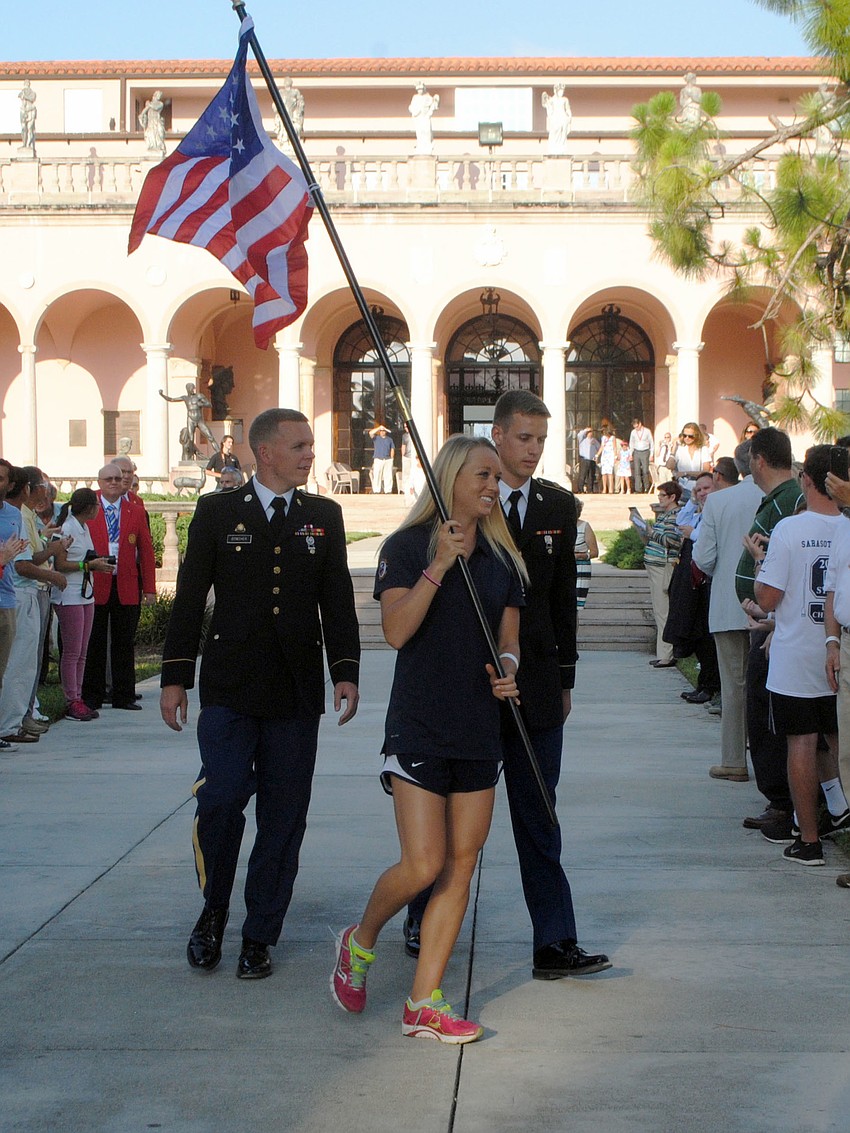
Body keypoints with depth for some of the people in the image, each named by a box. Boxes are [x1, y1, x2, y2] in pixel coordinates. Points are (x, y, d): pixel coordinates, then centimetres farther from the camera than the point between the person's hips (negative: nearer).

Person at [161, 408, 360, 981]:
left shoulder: (324, 516, 11)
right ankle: (214, 911, 14)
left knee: (285, 815, 3)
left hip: (296, 694, 2)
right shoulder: (218, 511, 5)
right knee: (220, 801, -11)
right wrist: (176, 676, 1)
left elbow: (337, 600, 10)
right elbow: (190, 596, 5)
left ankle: (259, 936, 15)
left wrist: (346, 671, -1)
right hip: (230, 690, -2)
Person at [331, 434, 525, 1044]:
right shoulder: (408, 546, -4)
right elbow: (396, 630, -15)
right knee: (423, 865, -11)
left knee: (461, 867, 3)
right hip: (419, 726, -6)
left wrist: (508, 666, -6)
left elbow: (509, 635, 16)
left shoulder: (501, 557, 12)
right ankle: (360, 942, 19)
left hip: (480, 730, 6)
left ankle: (425, 1003, 10)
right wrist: (440, 566, -22)